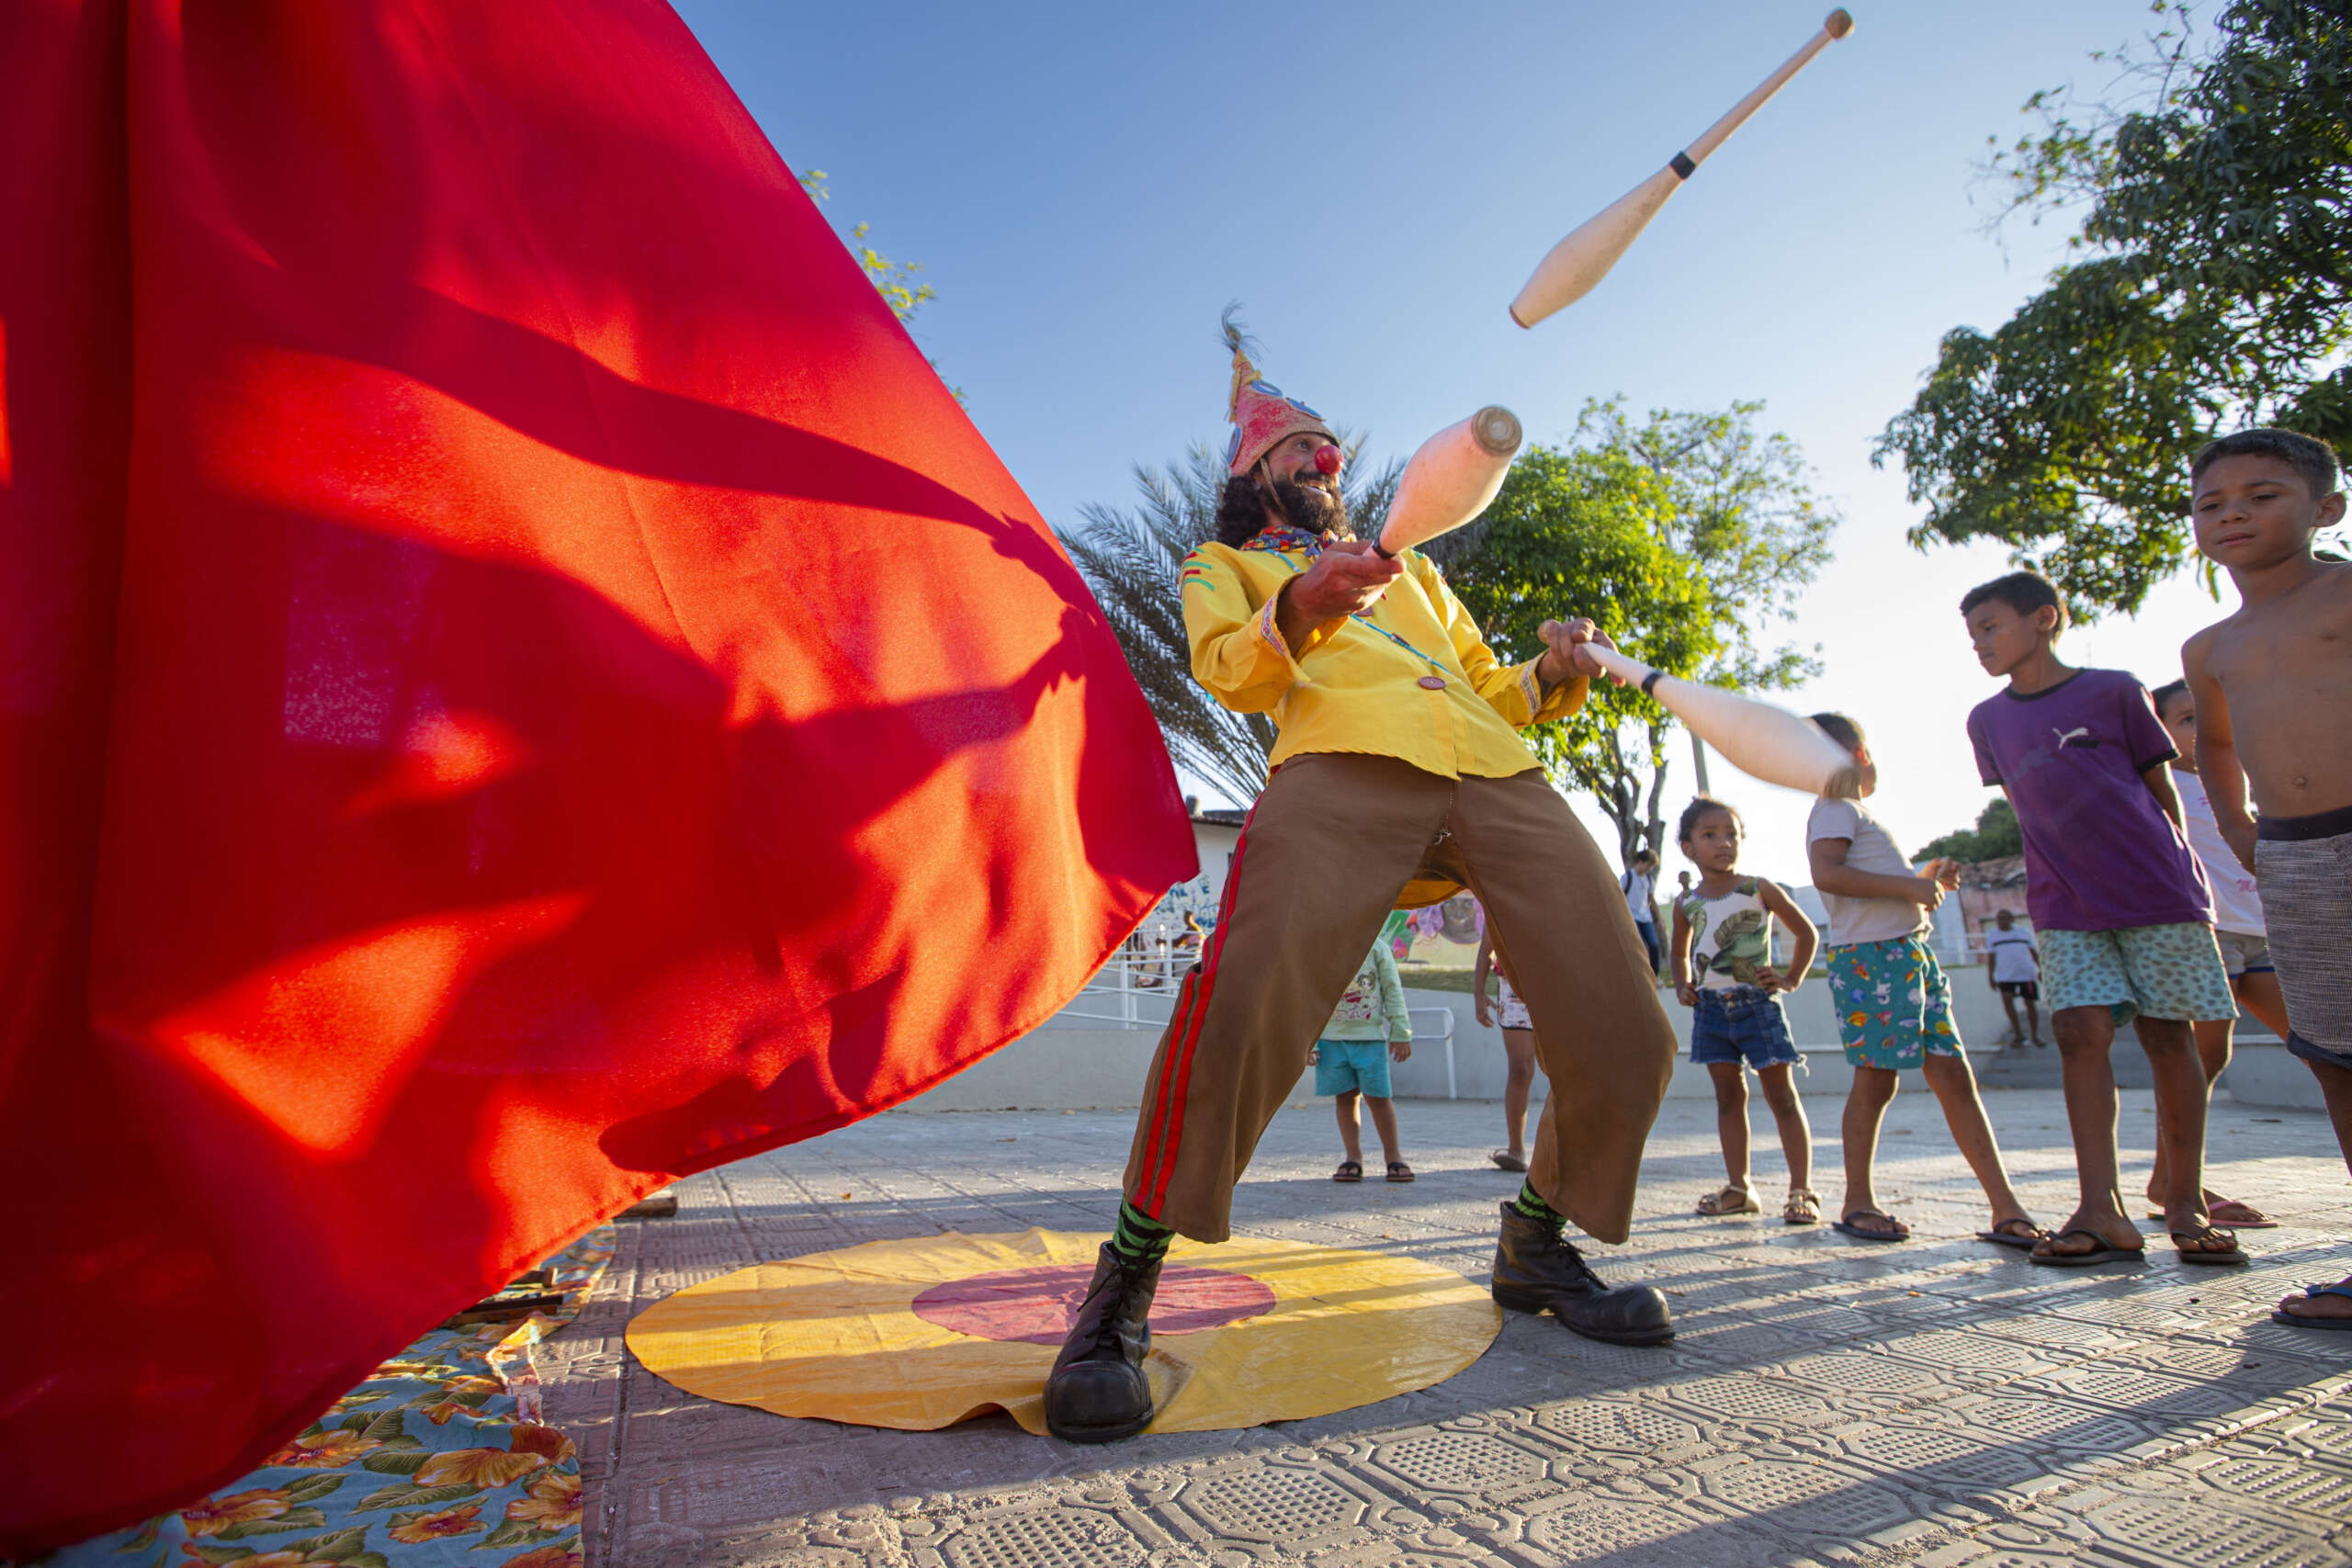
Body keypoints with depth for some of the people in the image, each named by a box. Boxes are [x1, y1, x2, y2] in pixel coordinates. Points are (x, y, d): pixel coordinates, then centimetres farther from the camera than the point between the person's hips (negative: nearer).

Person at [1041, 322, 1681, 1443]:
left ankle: (1536, 1248, 21)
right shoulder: (1221, 565, 28)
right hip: (1343, 768, -5)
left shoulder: (1408, 565, 41)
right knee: (1245, 1006, -29)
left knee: (1625, 1039, -5)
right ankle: (1121, 1292, -9)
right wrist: (1296, 613, -16)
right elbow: (1230, 670, 5)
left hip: (1499, 773, 6)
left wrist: (1551, 676, 11)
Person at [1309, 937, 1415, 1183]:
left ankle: (1393, 1156, 16)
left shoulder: (1375, 946, 2)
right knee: (1345, 1097, 5)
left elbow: (1393, 990, 5)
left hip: (1370, 1036, -1)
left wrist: (1400, 1033, 2)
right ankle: (1353, 1157, 17)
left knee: (1377, 1096, 0)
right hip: (1331, 1038, 1)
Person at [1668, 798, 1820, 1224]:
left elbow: (1806, 933, 8)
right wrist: (1683, 985, 6)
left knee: (1781, 1094, 0)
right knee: (1729, 1096, 8)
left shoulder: (1760, 890, -2)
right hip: (1712, 1007, 3)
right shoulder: (1687, 904, 5)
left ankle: (1801, 1190, 6)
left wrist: (1791, 978, -1)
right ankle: (1739, 1187, 14)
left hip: (1757, 1002, -3)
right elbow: (1680, 952, 22)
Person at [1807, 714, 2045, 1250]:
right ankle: (1858, 1201, 8)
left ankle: (2006, 1208, 6)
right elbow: (1827, 873, -24)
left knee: (1954, 1076, 5)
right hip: (1869, 958, -10)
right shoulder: (1836, 808, -6)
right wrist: (1908, 885, -19)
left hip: (1912, 954, 10)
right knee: (1876, 1078, -4)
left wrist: (1926, 880, 22)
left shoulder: (1853, 812, 24)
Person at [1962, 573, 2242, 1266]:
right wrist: (2069, 869, 13)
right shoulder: (1988, 720, 9)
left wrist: (2166, 874, 3)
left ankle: (2187, 1205, 12)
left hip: (2157, 893, -2)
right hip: (2066, 908, 3)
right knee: (2080, 1032, -8)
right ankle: (2103, 1211, -8)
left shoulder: (2113, 691, -1)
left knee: (2165, 1035, 1)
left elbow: (2163, 791, 3)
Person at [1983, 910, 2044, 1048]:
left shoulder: (2024, 933, 10)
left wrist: (2040, 969, 6)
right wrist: (1990, 975, 4)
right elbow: (1991, 957, 10)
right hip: (2005, 975, 0)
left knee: (2030, 1003, 1)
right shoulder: (1992, 935, 10)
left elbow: (2034, 952, 14)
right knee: (2007, 999, -17)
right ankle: (2018, 1032, -2)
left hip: (2027, 973, 0)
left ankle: (2035, 1035, 16)